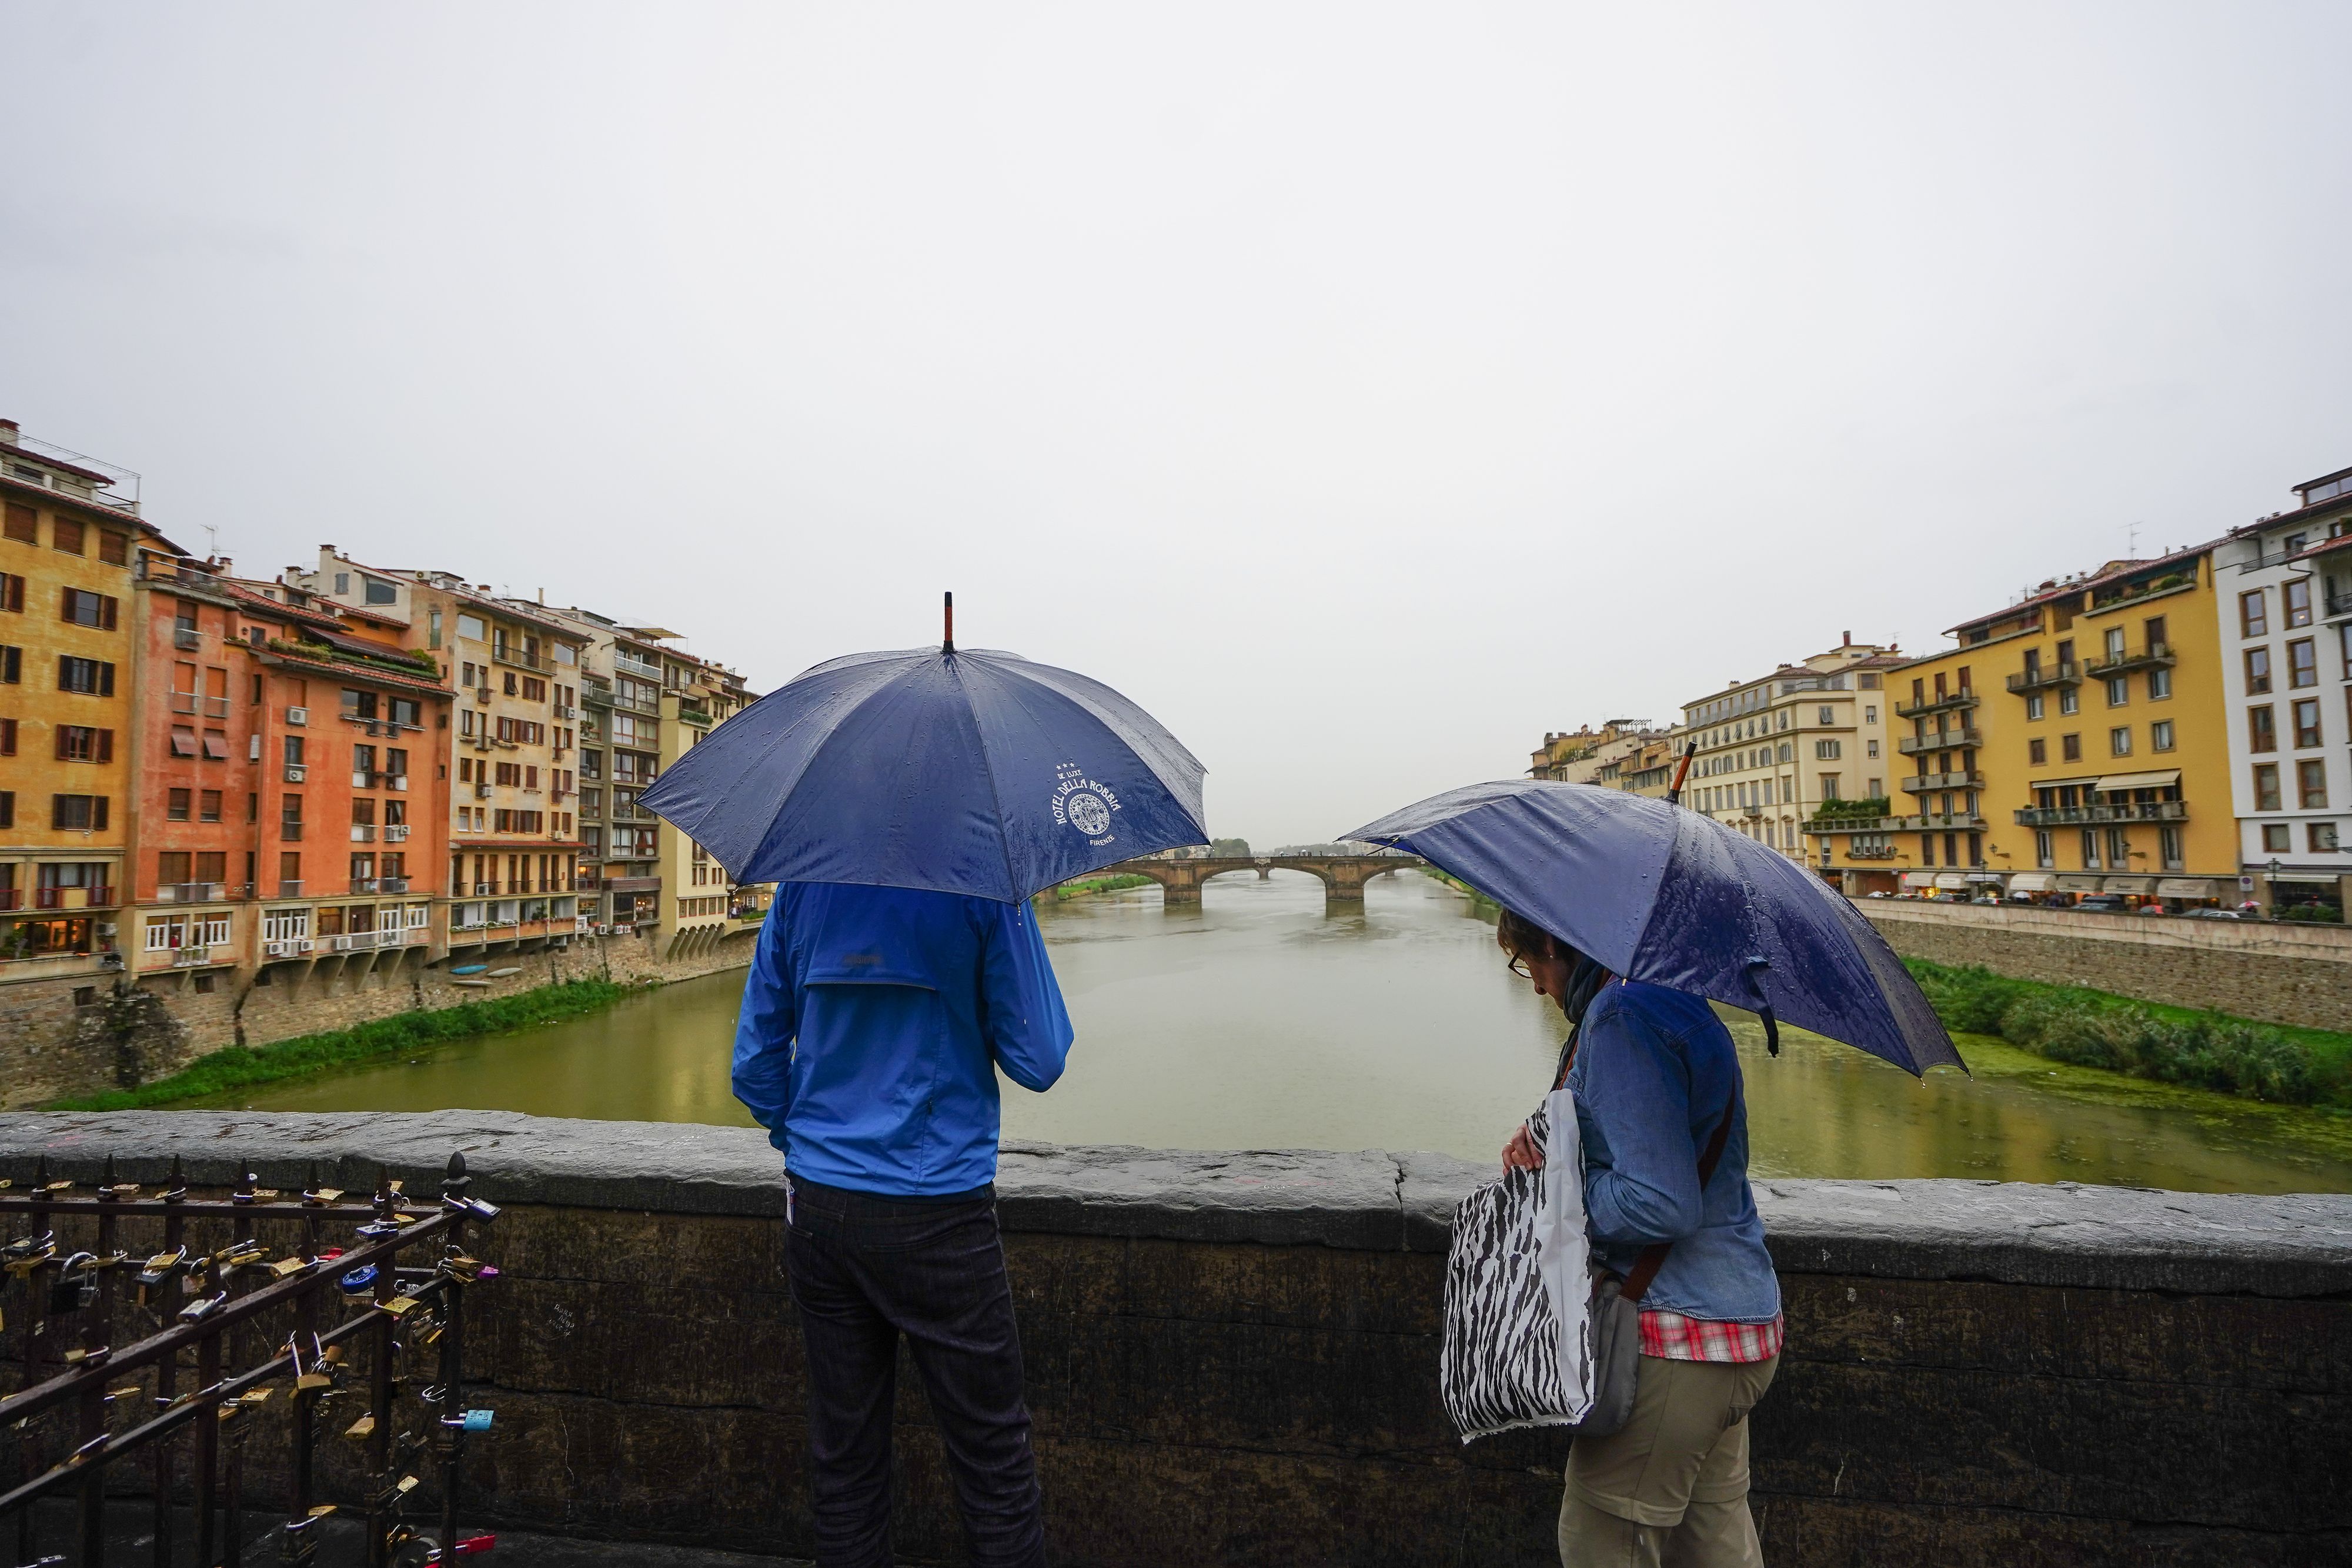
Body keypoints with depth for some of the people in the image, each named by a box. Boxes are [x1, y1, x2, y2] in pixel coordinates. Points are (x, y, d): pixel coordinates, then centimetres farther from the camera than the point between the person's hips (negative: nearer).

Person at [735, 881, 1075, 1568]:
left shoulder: (799, 886, 0)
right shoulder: (982, 885, -13)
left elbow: (755, 1062, 6)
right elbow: (1038, 1062, -11)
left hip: (817, 1210, 5)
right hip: (938, 1217, -4)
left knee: (844, 1449, 18)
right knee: (992, 1453, 11)